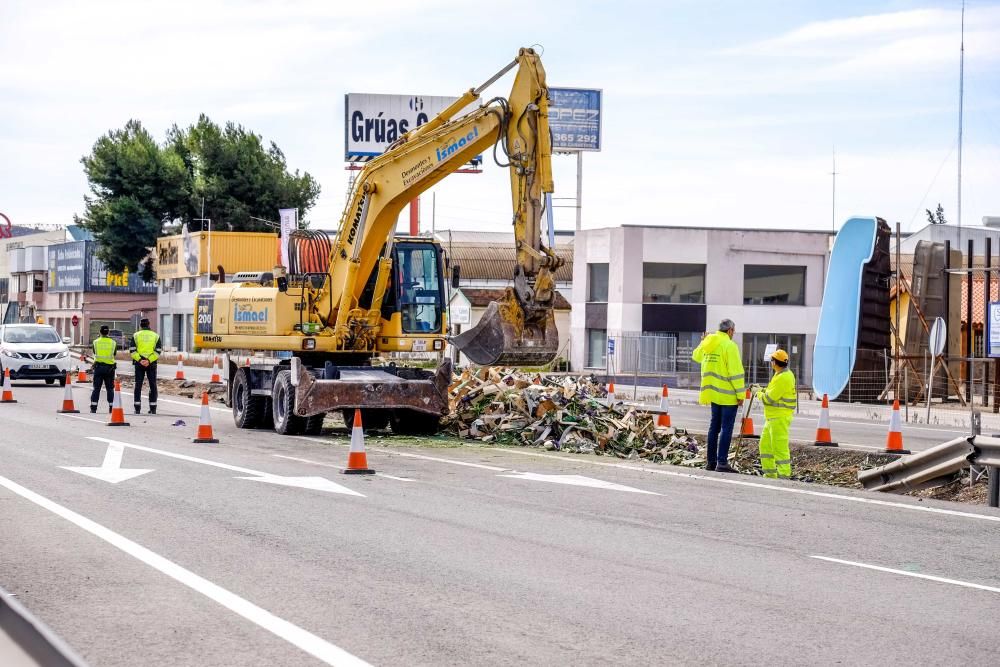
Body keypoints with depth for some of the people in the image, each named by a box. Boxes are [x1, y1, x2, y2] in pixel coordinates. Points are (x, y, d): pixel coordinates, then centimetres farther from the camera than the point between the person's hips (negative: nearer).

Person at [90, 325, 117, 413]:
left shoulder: (96, 342, 0)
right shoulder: (113, 343, 0)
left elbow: (94, 353, 12)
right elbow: (114, 354, 7)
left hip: (98, 366, 0)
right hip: (109, 367, 0)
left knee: (96, 388, 4)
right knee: (110, 388, 7)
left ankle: (93, 407, -2)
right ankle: (111, 407, 3)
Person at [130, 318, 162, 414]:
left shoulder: (136, 335, 5)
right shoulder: (155, 336, 6)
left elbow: (133, 351, -5)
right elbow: (158, 351, -4)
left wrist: (139, 360, -12)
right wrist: (149, 360, -12)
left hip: (139, 363, 0)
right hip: (152, 363, 0)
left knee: (138, 385, 4)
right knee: (152, 385, 6)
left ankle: (137, 408, 0)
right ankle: (153, 408, 2)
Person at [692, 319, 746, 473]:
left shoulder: (707, 343, 7)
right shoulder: (729, 346, -14)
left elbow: (696, 356, 30)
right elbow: (735, 372, -17)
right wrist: (740, 394, -13)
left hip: (714, 393, 7)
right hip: (728, 394, -7)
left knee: (714, 426, 14)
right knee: (726, 428, -6)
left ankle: (711, 461, 16)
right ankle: (722, 462, -10)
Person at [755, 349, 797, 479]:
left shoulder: (783, 378, -19)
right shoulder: (783, 374, 14)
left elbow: (769, 398, -18)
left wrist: (760, 394, 0)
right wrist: (764, 391, 10)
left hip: (780, 418, -11)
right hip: (772, 418, 11)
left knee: (779, 447, -10)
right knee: (765, 444, 15)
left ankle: (784, 476, -9)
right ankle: (770, 474, 20)